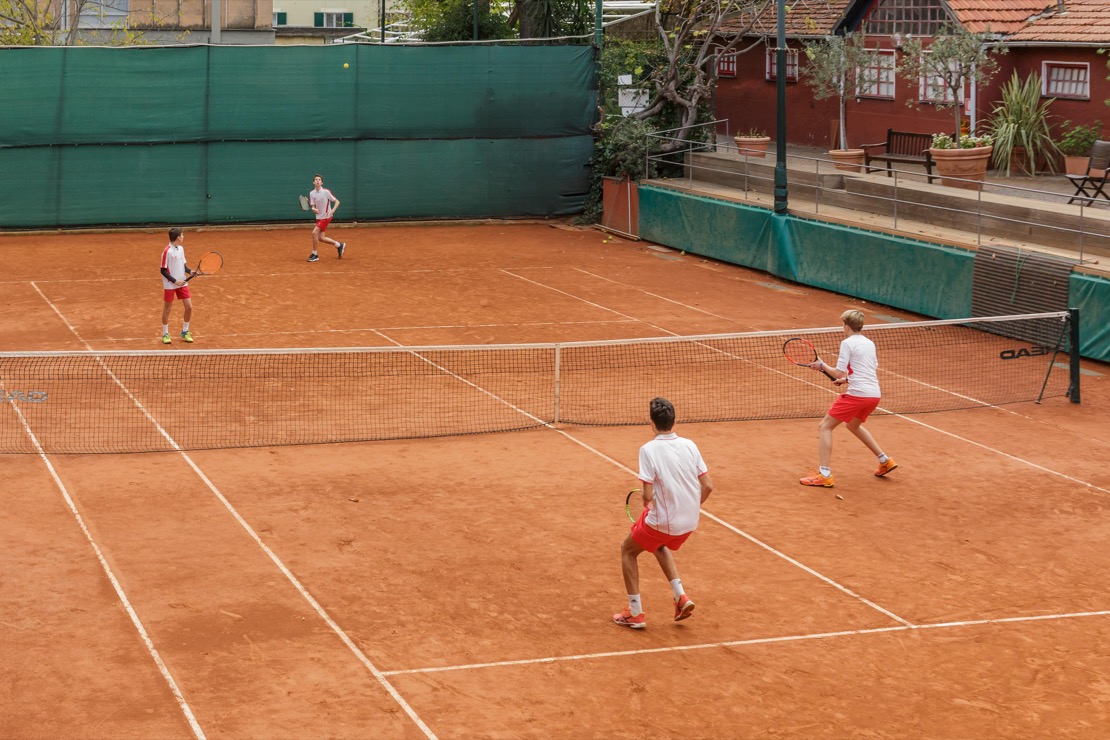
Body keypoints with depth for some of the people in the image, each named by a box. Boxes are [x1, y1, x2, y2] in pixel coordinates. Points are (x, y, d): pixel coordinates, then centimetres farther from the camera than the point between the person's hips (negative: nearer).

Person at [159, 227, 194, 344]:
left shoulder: (181, 249, 5)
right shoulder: (167, 251, -17)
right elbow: (163, 270, -14)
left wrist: (189, 271, -5)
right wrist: (175, 281, -18)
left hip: (182, 283, 6)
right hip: (170, 285, -6)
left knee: (189, 307, 2)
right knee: (167, 309, 5)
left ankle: (185, 332, 18)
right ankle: (165, 334, 19)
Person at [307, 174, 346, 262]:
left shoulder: (326, 192, -14)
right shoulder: (312, 193, 1)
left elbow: (337, 201, -10)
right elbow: (313, 206, 4)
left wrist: (332, 211, -24)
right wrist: (313, 209, -21)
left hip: (326, 217, -7)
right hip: (319, 217, 7)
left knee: (314, 233, -17)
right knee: (320, 238, 7)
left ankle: (315, 255, -3)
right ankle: (339, 245, 28)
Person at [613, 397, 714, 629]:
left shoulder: (648, 450, -16)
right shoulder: (689, 445, -1)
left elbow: (648, 495, -20)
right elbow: (708, 486, 1)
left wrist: (647, 503, 4)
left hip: (662, 522, -6)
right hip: (690, 523, 6)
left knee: (628, 550, 22)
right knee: (659, 546, 36)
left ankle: (635, 613, 20)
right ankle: (681, 597, 23)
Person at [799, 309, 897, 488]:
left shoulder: (847, 343, -6)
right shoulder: (870, 343, 17)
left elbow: (839, 374, -9)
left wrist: (821, 365, 6)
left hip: (857, 394, -8)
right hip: (874, 395, 8)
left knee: (825, 427, 1)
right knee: (853, 426, 34)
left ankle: (824, 475, -9)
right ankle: (885, 461, 34)